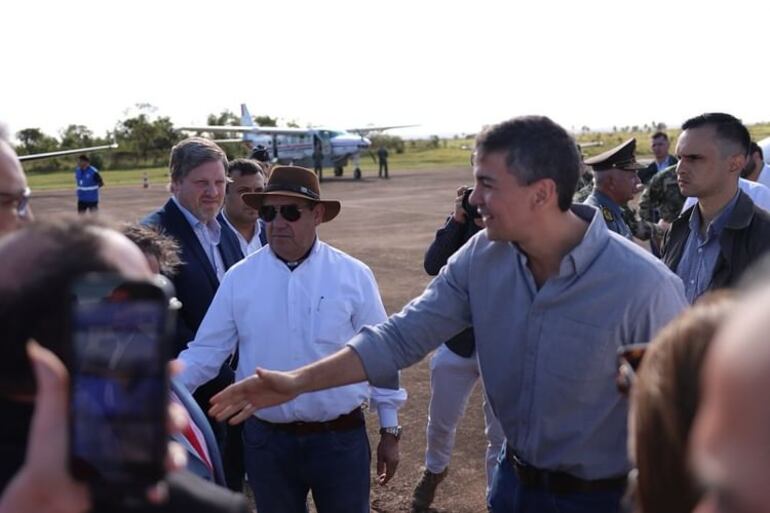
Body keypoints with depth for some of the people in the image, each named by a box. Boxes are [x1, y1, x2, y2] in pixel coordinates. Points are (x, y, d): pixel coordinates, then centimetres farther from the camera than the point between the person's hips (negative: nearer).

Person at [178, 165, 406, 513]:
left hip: (341, 437, -1)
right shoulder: (238, 279, -3)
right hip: (266, 440, 1)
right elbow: (206, 351, -2)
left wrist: (390, 430, 3)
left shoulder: (353, 275, -6)